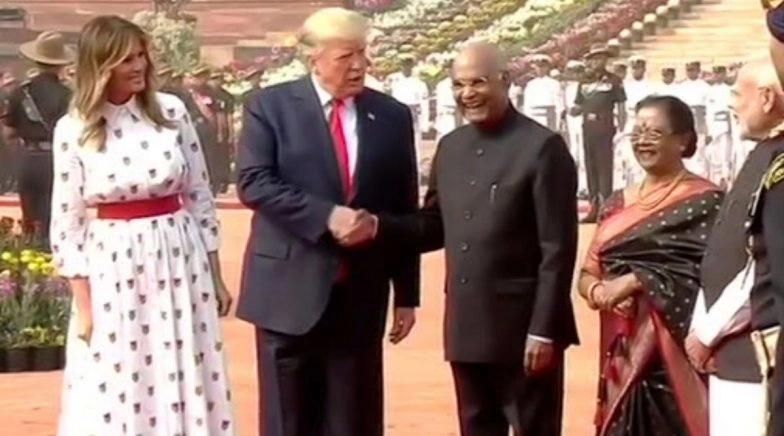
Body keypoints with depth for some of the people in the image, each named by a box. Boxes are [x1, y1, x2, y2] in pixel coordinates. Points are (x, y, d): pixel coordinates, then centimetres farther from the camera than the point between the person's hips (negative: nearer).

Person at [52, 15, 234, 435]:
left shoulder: (171, 111, 0)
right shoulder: (73, 130, -6)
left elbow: (200, 196, 6)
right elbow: (68, 222, -3)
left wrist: (216, 276, 9)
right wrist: (83, 305, -4)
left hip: (181, 262, 2)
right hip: (112, 270, -2)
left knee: (185, 387, 8)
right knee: (113, 396, 3)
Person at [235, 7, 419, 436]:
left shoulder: (392, 116, 7)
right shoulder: (271, 106, -1)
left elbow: (405, 211, 9)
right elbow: (253, 183, -12)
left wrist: (407, 293, 7)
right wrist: (326, 216, -22)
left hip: (360, 294, 2)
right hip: (290, 289, -2)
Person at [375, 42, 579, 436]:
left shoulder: (542, 147, -10)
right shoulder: (450, 147, 11)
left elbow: (558, 249, -13)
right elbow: (434, 227, 14)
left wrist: (543, 329, -16)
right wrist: (377, 226, -5)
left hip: (523, 327, -7)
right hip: (466, 327, 7)